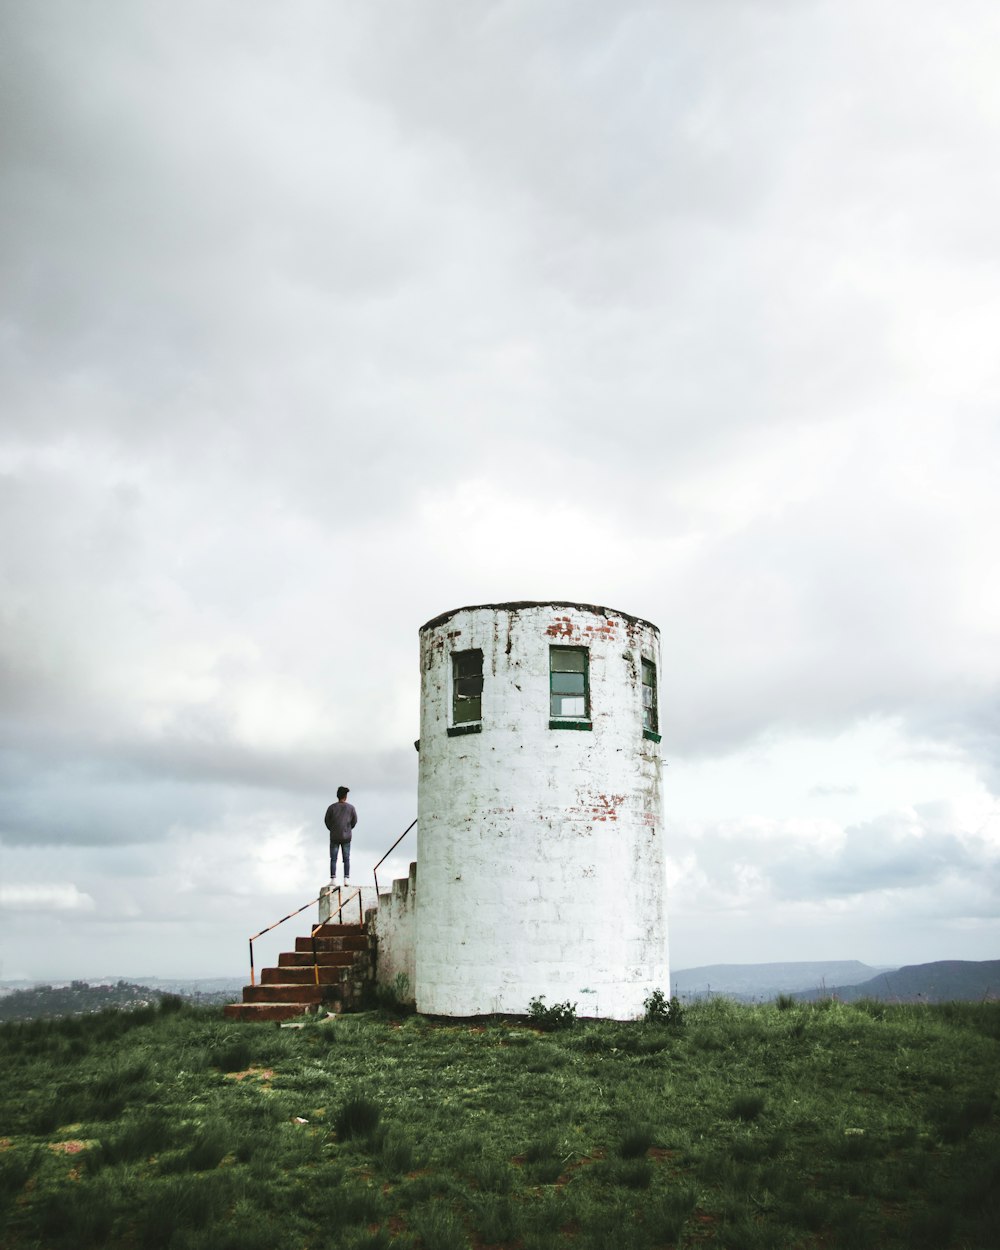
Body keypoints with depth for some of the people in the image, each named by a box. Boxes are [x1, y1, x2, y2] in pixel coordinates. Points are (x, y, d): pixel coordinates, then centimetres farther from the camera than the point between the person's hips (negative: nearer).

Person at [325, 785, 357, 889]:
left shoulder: (332, 807, -5)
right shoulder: (351, 807, -2)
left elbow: (327, 821, 2)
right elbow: (354, 821, 5)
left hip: (334, 837, -1)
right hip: (346, 837, 1)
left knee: (333, 859, 3)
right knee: (346, 859, 5)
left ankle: (333, 879, -5)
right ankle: (346, 879, -3)